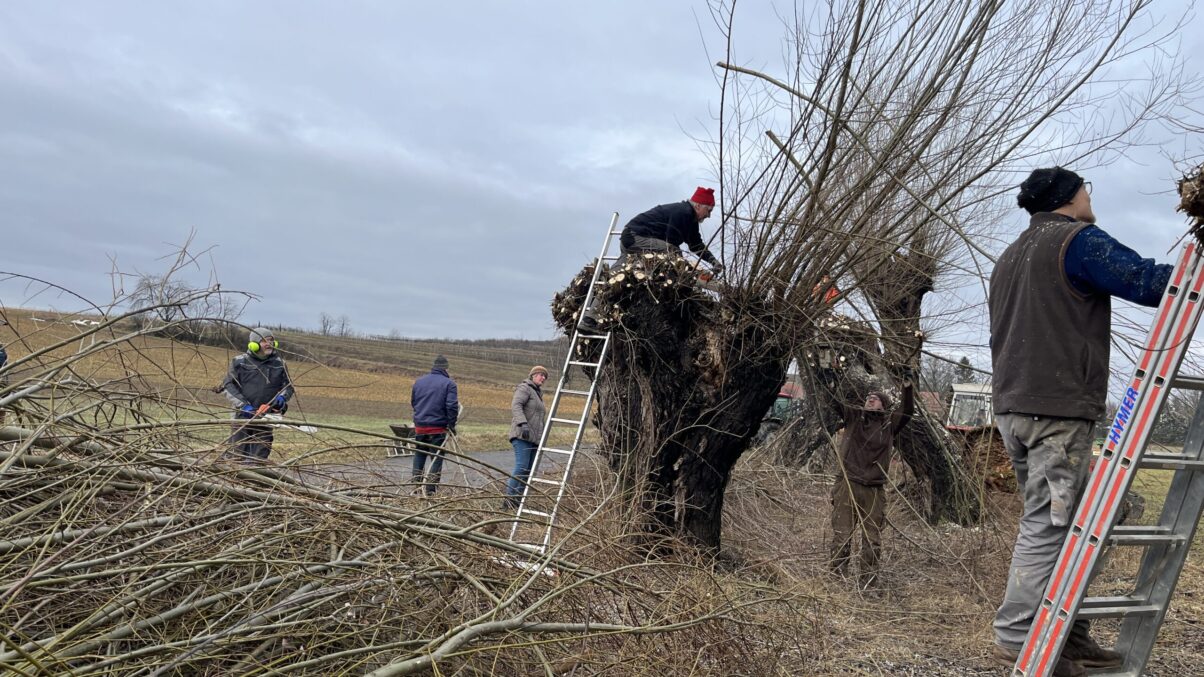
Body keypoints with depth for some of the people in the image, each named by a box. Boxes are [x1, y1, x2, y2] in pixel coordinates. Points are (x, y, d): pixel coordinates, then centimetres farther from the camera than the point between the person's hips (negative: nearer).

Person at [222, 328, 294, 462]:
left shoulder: (279, 364, 6)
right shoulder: (240, 362, -1)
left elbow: (288, 385, 15)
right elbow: (228, 386, -3)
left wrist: (282, 397, -7)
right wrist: (244, 405, -14)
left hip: (266, 416, 2)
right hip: (243, 415, -2)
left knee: (260, 457, 3)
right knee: (238, 454, 5)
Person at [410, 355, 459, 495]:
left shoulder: (419, 382, 9)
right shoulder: (449, 383, -8)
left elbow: (413, 402, 18)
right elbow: (452, 406, -15)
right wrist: (452, 424, -5)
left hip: (419, 426, 5)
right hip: (438, 428, -5)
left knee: (419, 457, 18)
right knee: (436, 459, 2)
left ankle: (417, 488, 21)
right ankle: (430, 491, -1)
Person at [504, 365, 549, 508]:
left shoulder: (537, 393, 26)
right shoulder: (524, 388, -2)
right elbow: (516, 406, -19)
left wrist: (541, 437, 24)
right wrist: (523, 424, -32)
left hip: (533, 437, 9)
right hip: (522, 436, -9)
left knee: (529, 471, 2)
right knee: (522, 468, -17)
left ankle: (517, 497, 4)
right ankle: (510, 498, -14)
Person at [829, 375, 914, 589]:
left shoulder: (889, 423, 10)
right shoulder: (854, 416, 8)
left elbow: (907, 411, -2)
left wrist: (907, 389, -15)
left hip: (874, 491, 1)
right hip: (848, 485, -1)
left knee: (873, 541, 5)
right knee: (842, 536, -3)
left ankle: (867, 586, 13)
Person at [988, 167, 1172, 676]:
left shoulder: (1010, 257, 23)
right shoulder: (1078, 240, -4)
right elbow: (1150, 283, -13)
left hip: (1012, 407, 9)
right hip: (1058, 410, -9)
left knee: (1055, 521, 11)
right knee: (1049, 525, -7)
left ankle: (1070, 636, 13)